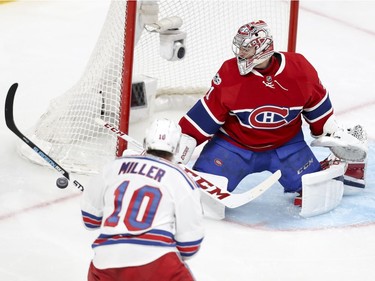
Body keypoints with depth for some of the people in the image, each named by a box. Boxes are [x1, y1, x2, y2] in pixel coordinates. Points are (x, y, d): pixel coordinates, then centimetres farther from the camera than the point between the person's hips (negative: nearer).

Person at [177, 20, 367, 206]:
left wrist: (334, 133, 6)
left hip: (285, 144, 1)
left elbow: (316, 102, 1)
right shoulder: (230, 72, -18)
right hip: (235, 142, -1)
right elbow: (209, 111, -12)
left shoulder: (299, 68, -16)